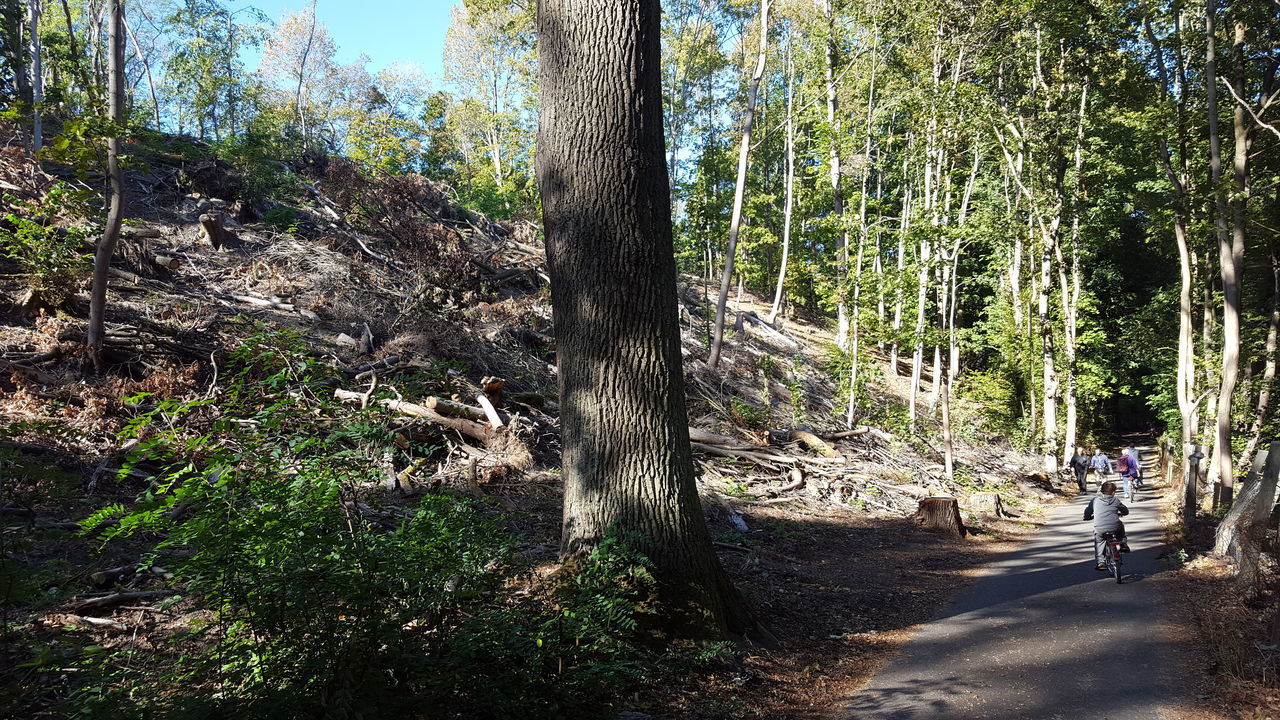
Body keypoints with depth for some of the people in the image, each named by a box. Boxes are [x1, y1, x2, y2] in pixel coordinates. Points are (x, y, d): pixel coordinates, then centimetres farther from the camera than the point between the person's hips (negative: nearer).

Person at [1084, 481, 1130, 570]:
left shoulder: (1095, 501, 13)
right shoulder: (1116, 501, 14)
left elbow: (1087, 512, 17)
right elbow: (1126, 511, 27)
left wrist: (1087, 517, 39)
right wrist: (1120, 514, 49)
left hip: (1099, 528, -1)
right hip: (1114, 527, 1)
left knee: (1098, 543, 22)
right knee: (1121, 526, 36)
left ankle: (1100, 563, 12)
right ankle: (1123, 544, 35)